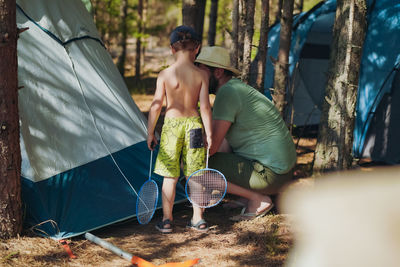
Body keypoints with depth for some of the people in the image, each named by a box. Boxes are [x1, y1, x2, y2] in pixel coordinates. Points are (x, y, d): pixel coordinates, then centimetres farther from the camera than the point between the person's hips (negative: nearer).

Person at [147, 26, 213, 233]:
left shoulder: (164, 75, -6)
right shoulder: (201, 75, -4)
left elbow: (156, 106, -4)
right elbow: (205, 107, -6)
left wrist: (150, 132, 5)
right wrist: (209, 133, 1)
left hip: (172, 125, -1)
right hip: (194, 123, 1)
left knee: (170, 176, 6)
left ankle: (166, 219, 10)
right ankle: (198, 219, 17)